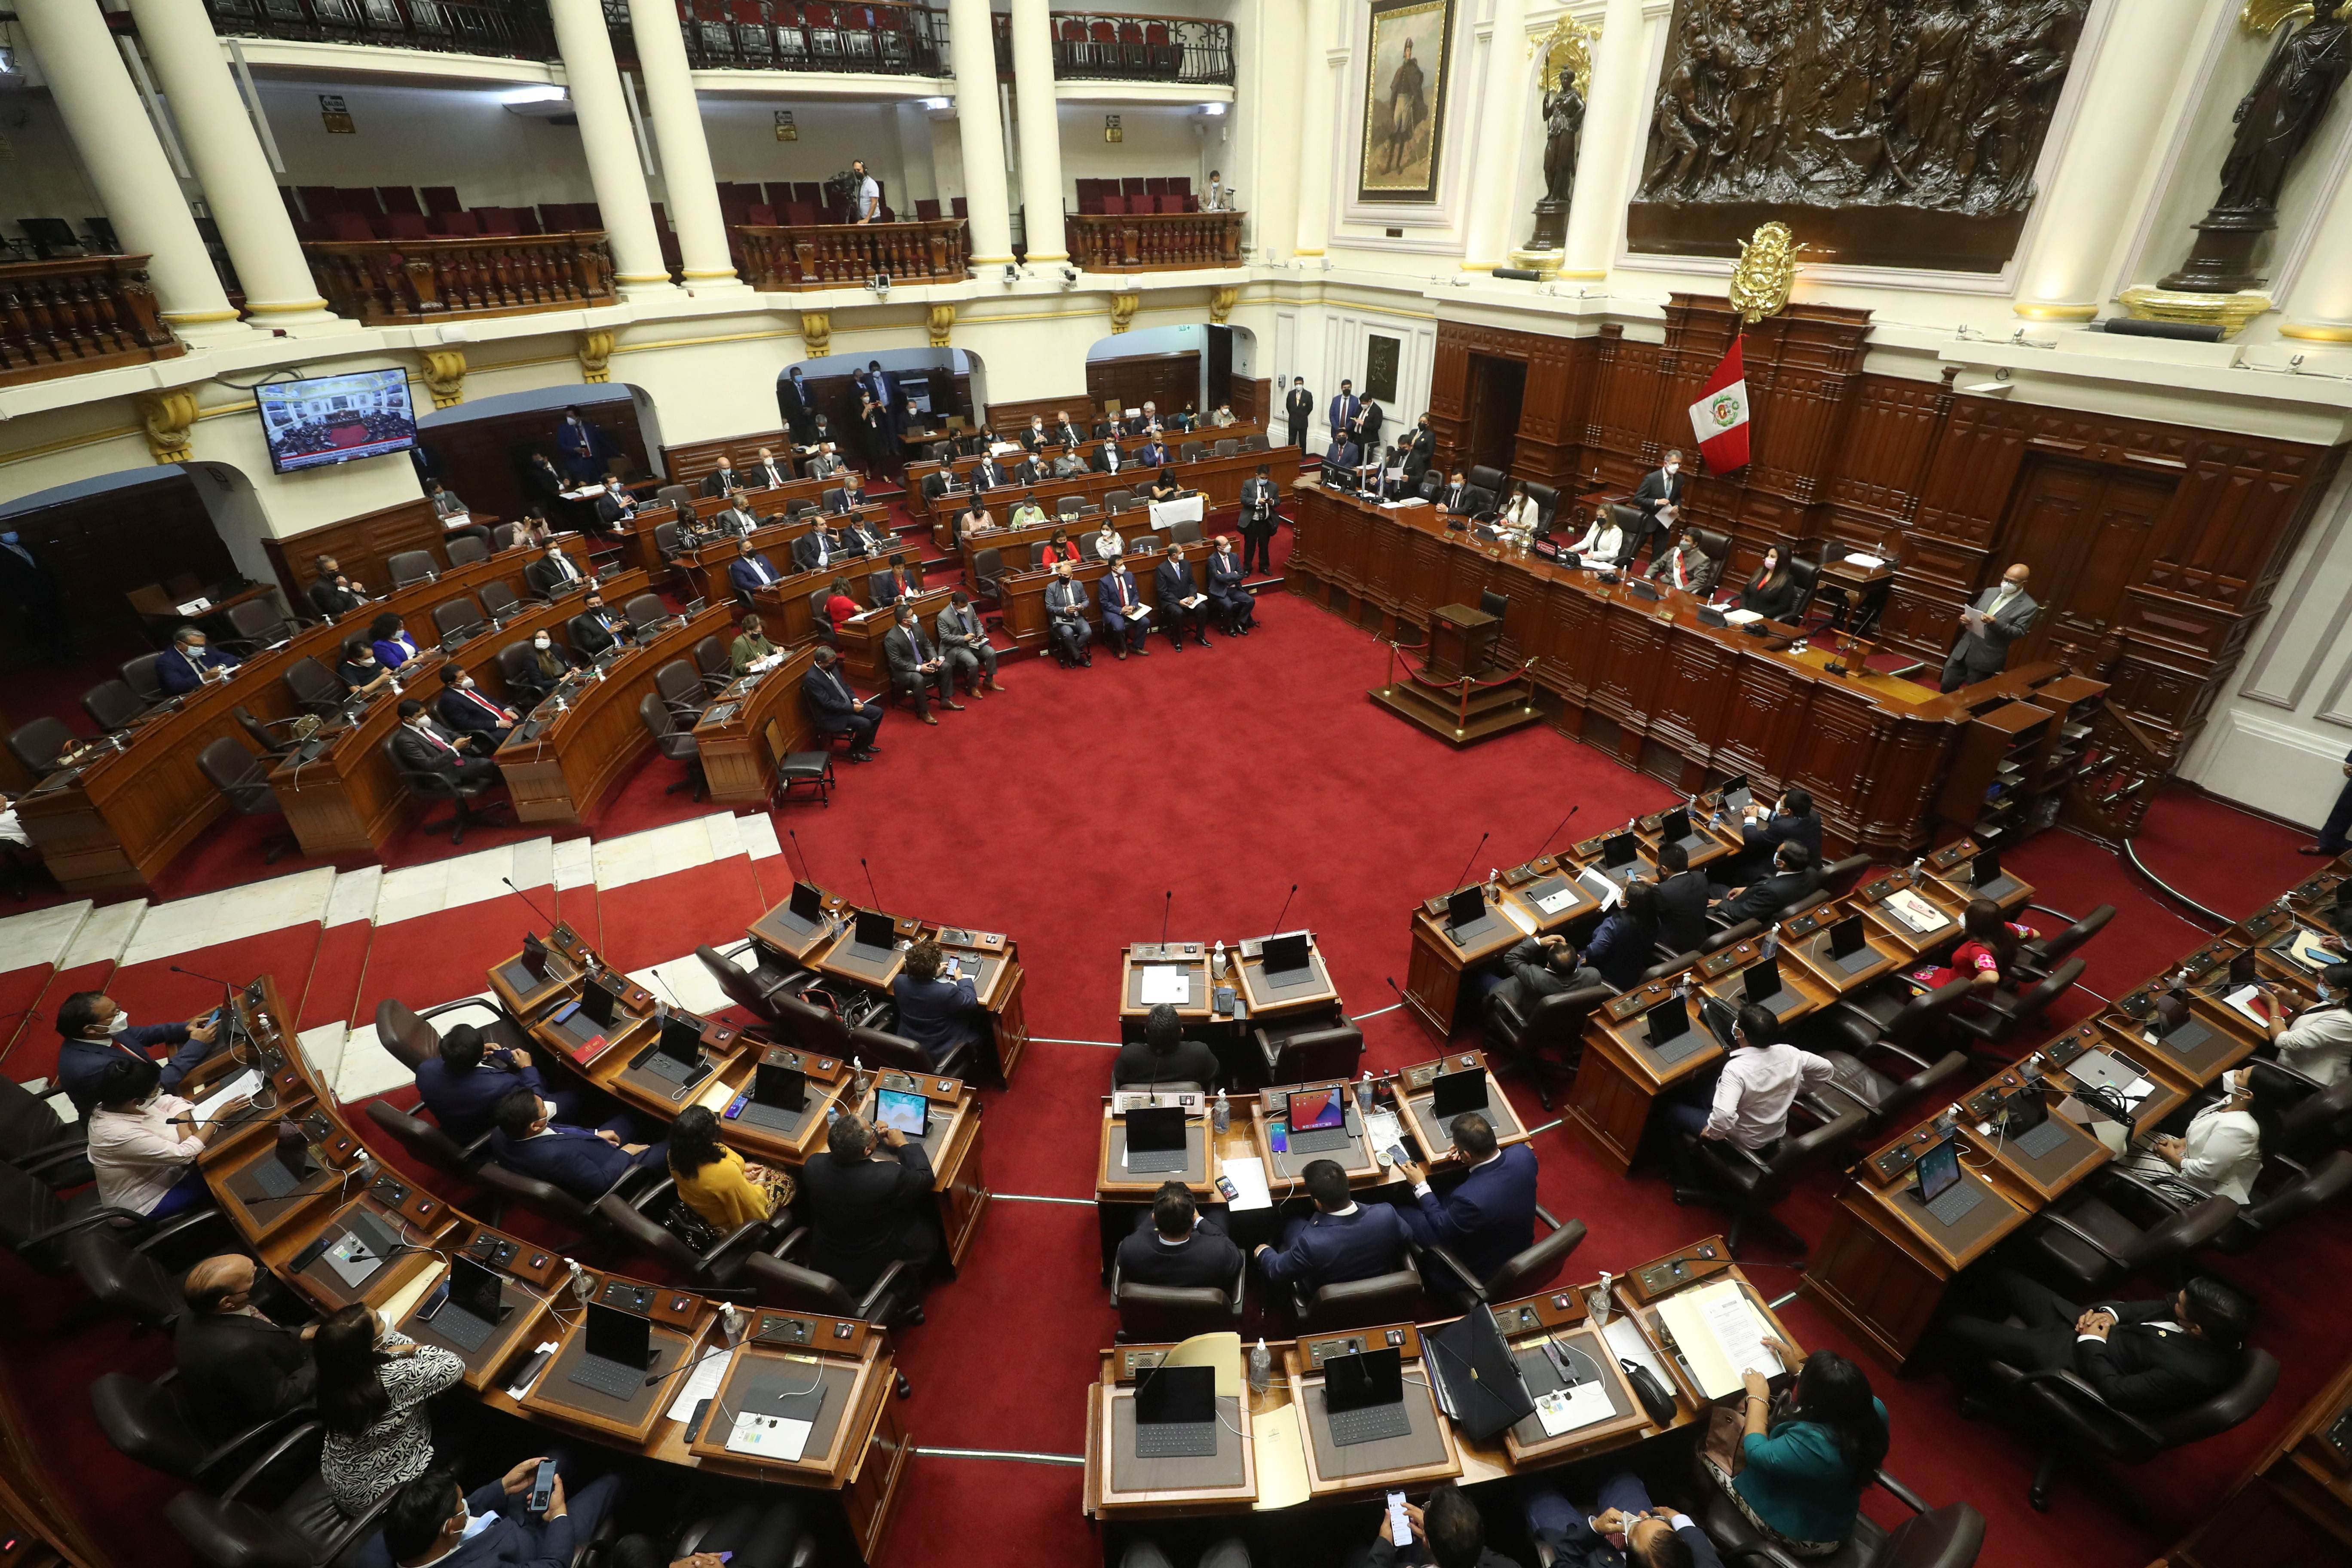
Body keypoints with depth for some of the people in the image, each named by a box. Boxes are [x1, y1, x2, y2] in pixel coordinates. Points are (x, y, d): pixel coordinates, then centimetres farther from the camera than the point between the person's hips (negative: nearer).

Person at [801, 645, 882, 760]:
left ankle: (866, 744, 18)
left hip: (848, 704, 9)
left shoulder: (831, 667, 0)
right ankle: (855, 751, 0)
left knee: (878, 712, 1)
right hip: (832, 716, -9)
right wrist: (852, 708, -23)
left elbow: (844, 685, 14)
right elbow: (828, 703, -25)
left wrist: (855, 699, -3)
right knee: (865, 724, -25)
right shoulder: (812, 679, -25)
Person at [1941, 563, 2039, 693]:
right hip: (1964, 649, 5)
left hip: (1986, 658, -5)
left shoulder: (2029, 607, -8)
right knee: (1947, 685, 9)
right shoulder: (1990, 592, 9)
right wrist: (1965, 618, -6)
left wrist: (1995, 623, -30)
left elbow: (2018, 633, -14)